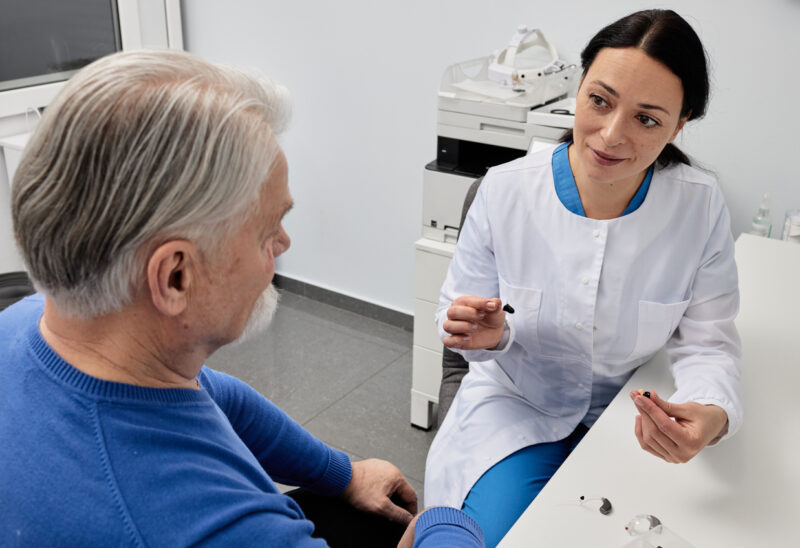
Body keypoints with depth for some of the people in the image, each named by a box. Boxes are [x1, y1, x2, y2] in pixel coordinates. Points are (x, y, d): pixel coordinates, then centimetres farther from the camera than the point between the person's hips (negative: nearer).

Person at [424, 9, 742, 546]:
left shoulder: (702, 207, -14)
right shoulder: (505, 190, -16)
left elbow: (707, 342, -10)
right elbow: (460, 310, -5)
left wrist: (713, 414, -31)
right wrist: (487, 335, -28)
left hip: (633, 419, 2)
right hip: (514, 406, -2)